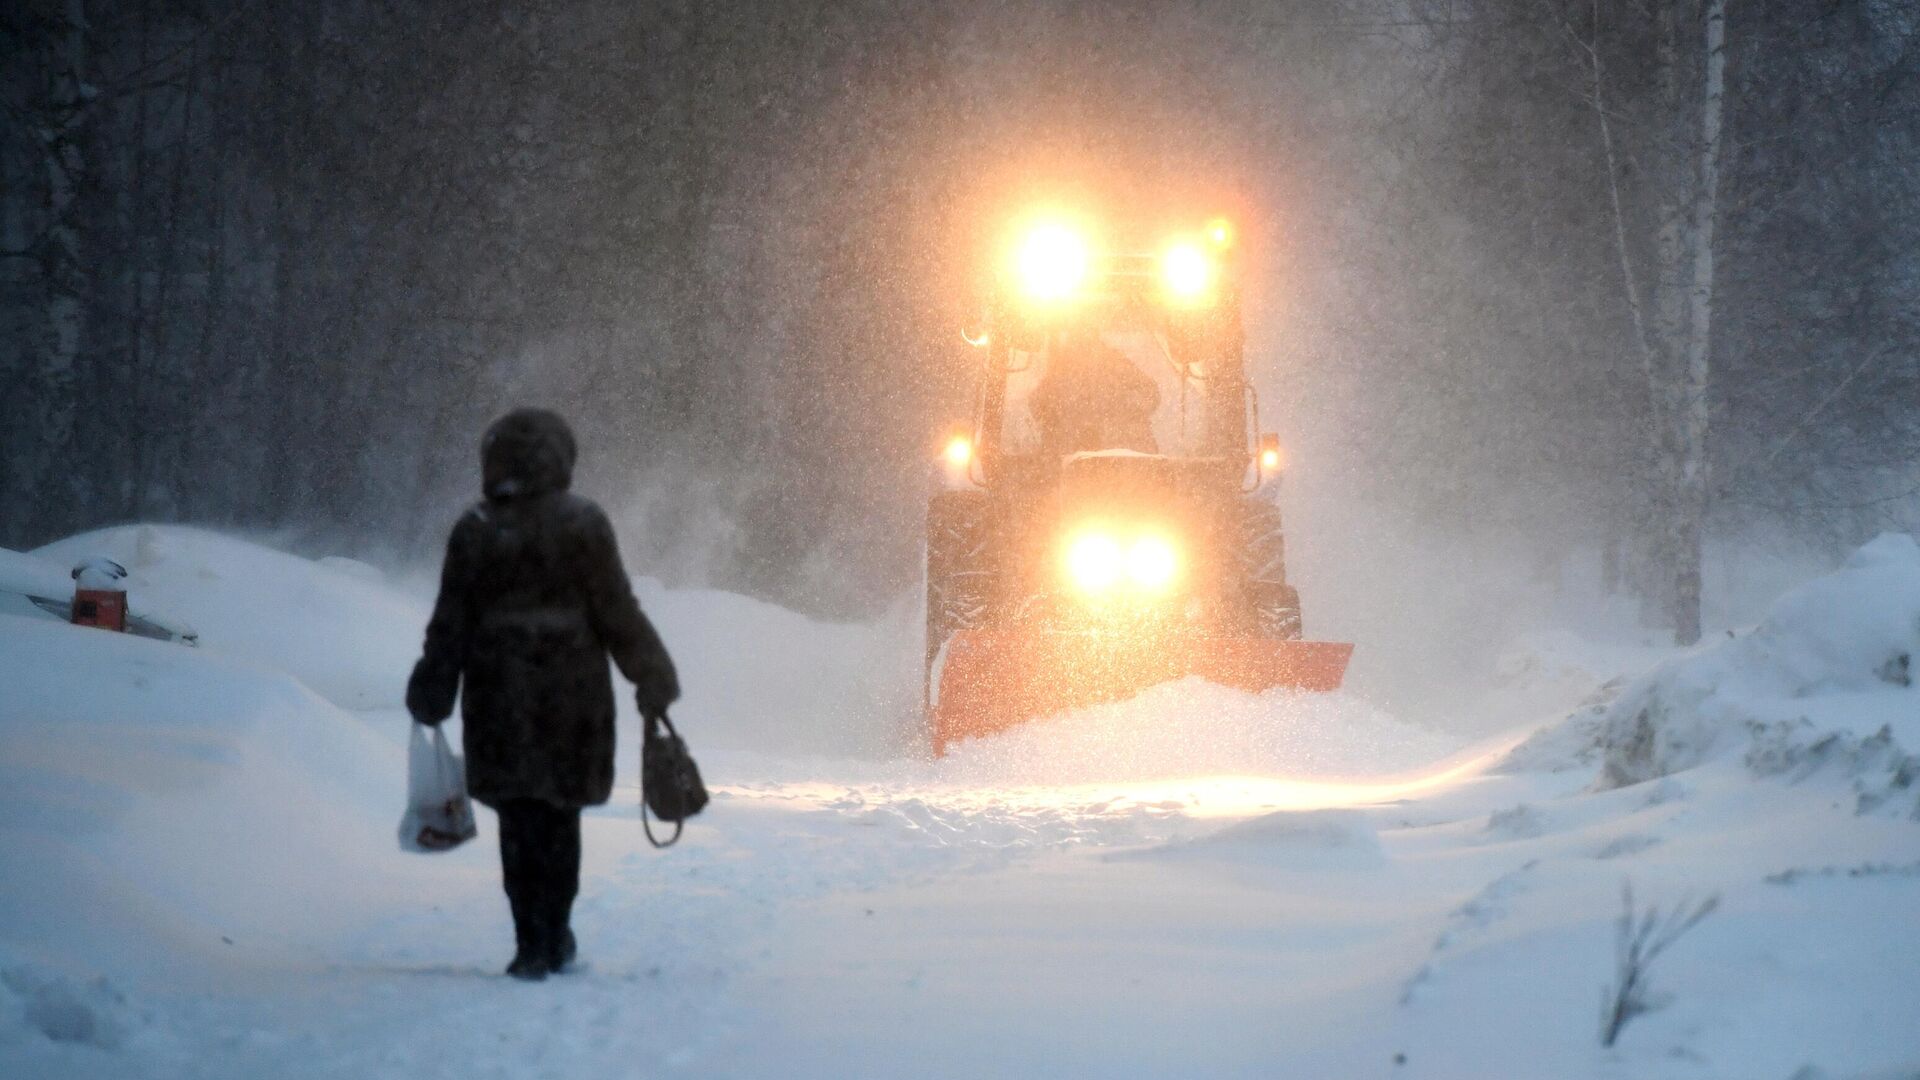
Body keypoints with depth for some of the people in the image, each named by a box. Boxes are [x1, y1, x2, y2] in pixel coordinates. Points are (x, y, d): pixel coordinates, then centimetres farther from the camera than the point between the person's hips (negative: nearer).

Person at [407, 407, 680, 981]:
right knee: (561, 814, 13)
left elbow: (450, 626, 3)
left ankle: (532, 945, 0)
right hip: (572, 692, -1)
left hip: (498, 696, 1)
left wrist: (431, 698, 12)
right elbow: (617, 613, -5)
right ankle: (556, 939, 18)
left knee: (518, 820, 5)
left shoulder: (473, 531, -1)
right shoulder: (582, 525, -7)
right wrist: (654, 678, 7)